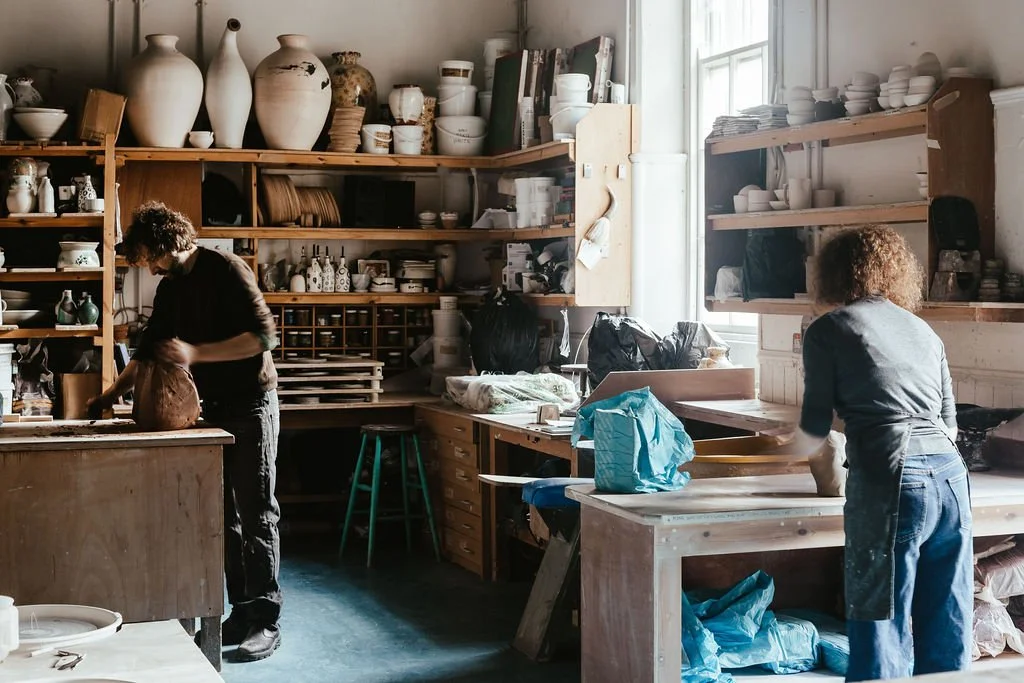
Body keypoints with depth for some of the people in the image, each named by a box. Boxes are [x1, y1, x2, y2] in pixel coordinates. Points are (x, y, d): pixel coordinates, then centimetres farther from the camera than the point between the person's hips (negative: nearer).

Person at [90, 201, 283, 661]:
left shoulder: (226, 270, -13)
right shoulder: (169, 290, 10)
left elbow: (264, 335, -20)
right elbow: (147, 352, 18)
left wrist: (195, 353, -25)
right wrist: (110, 395, 7)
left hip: (251, 404, -7)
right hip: (213, 408, 7)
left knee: (256, 513, -6)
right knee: (224, 514, 7)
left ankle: (266, 620, -3)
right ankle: (242, 610, 14)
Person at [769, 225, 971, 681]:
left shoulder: (828, 330, 6)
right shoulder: (923, 331, 20)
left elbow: (814, 431, 7)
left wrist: (789, 448, 28)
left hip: (890, 479, -6)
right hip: (950, 474, 6)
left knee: (882, 626, -1)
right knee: (945, 625, 12)